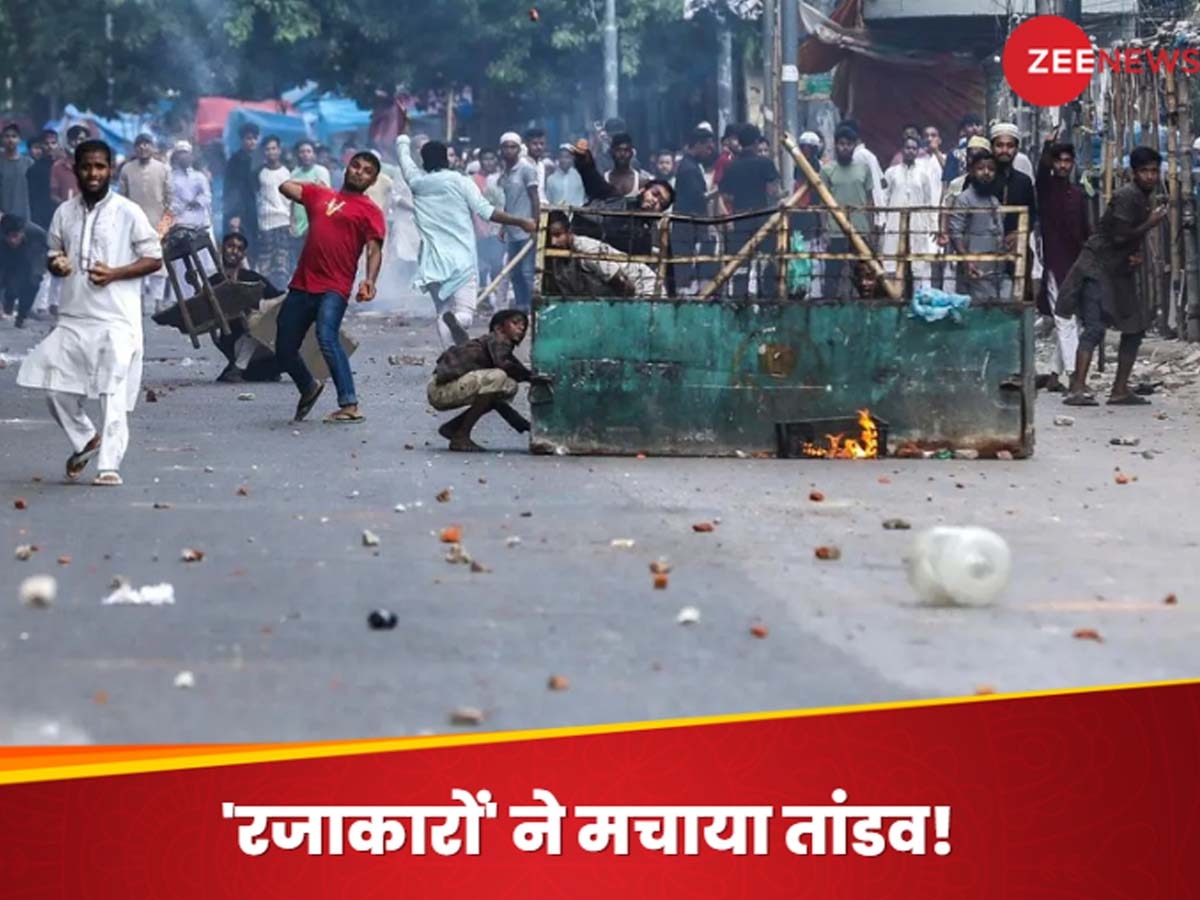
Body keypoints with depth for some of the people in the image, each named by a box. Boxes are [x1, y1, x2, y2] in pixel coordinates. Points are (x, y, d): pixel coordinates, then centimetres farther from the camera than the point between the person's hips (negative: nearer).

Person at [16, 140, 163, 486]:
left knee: (114, 394, -9)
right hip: (72, 317, 5)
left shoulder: (128, 212, -3)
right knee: (57, 388, 2)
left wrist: (114, 273, -15)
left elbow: (154, 258, -1)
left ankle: (110, 464, -7)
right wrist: (56, 265, -5)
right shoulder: (65, 213, 9)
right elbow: (54, 253, 20)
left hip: (116, 319, -5)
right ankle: (86, 439, 26)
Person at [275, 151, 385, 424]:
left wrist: (370, 280, -21)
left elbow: (374, 250, -5)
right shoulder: (319, 194, 21)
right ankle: (309, 388, 39)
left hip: (334, 289, -6)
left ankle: (350, 406, -29)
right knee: (284, 348, 11)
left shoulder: (369, 210, 6)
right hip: (302, 285, 6)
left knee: (327, 337, -28)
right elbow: (286, 187, 17)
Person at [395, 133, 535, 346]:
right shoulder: (461, 182, -2)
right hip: (462, 259, -2)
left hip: (433, 262, 2)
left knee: (443, 313, 12)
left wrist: (402, 135, 42)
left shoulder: (417, 182, 6)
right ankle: (456, 321, -40)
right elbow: (487, 212, -7)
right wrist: (522, 223, 0)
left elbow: (403, 153, 24)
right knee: (465, 315, -4)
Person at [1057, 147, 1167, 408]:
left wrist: (1136, 255, 2)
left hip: (1119, 272, 10)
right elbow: (1119, 236, -22)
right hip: (1097, 268, -10)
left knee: (1136, 328, 10)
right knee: (1094, 328, -20)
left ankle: (1120, 390, 14)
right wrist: (1151, 223, -13)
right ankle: (1077, 389, -27)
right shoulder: (1127, 196, -15)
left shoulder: (1143, 199, 15)